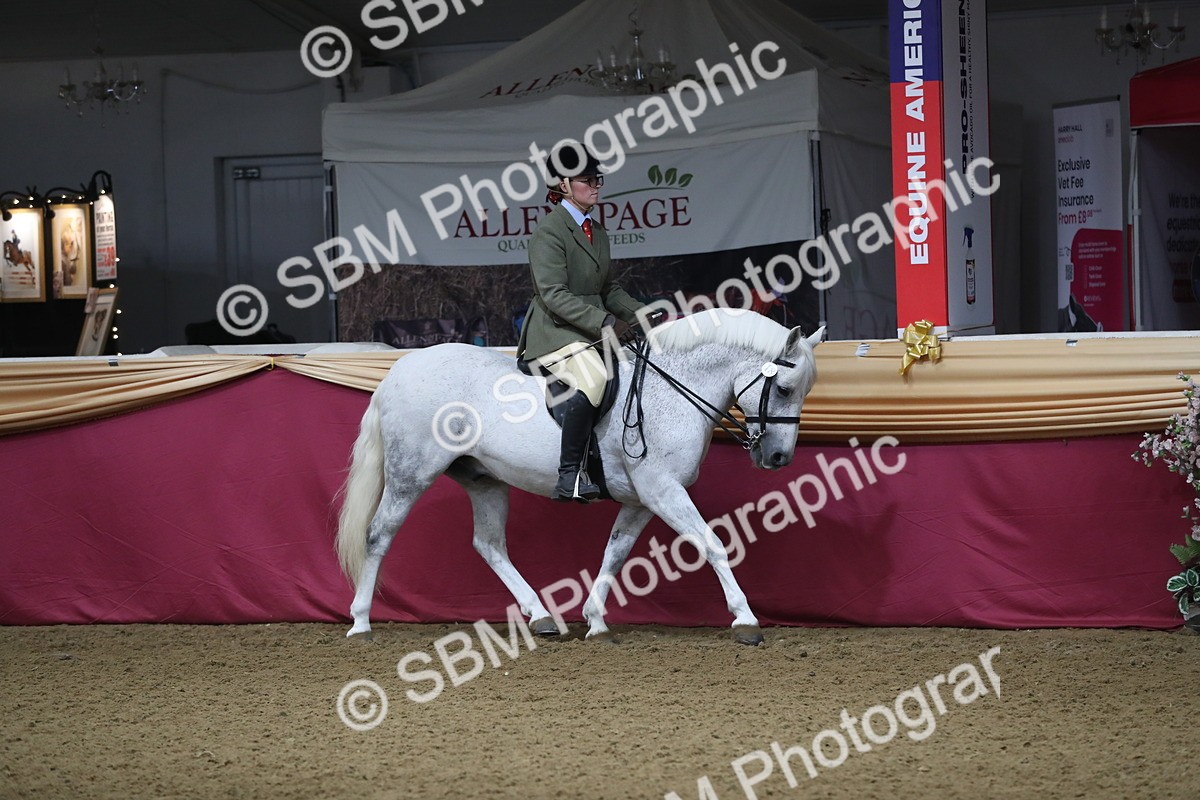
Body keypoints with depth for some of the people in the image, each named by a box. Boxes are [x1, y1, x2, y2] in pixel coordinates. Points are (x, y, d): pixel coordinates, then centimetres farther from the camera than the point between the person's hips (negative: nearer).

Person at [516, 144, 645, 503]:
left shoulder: (597, 232, 17)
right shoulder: (549, 230, -10)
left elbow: (608, 290, 24)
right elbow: (553, 295, -19)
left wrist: (641, 315, 6)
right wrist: (604, 322, -26)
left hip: (594, 333, 9)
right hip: (555, 333, -9)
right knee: (595, 380, -34)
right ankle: (570, 476, -33)